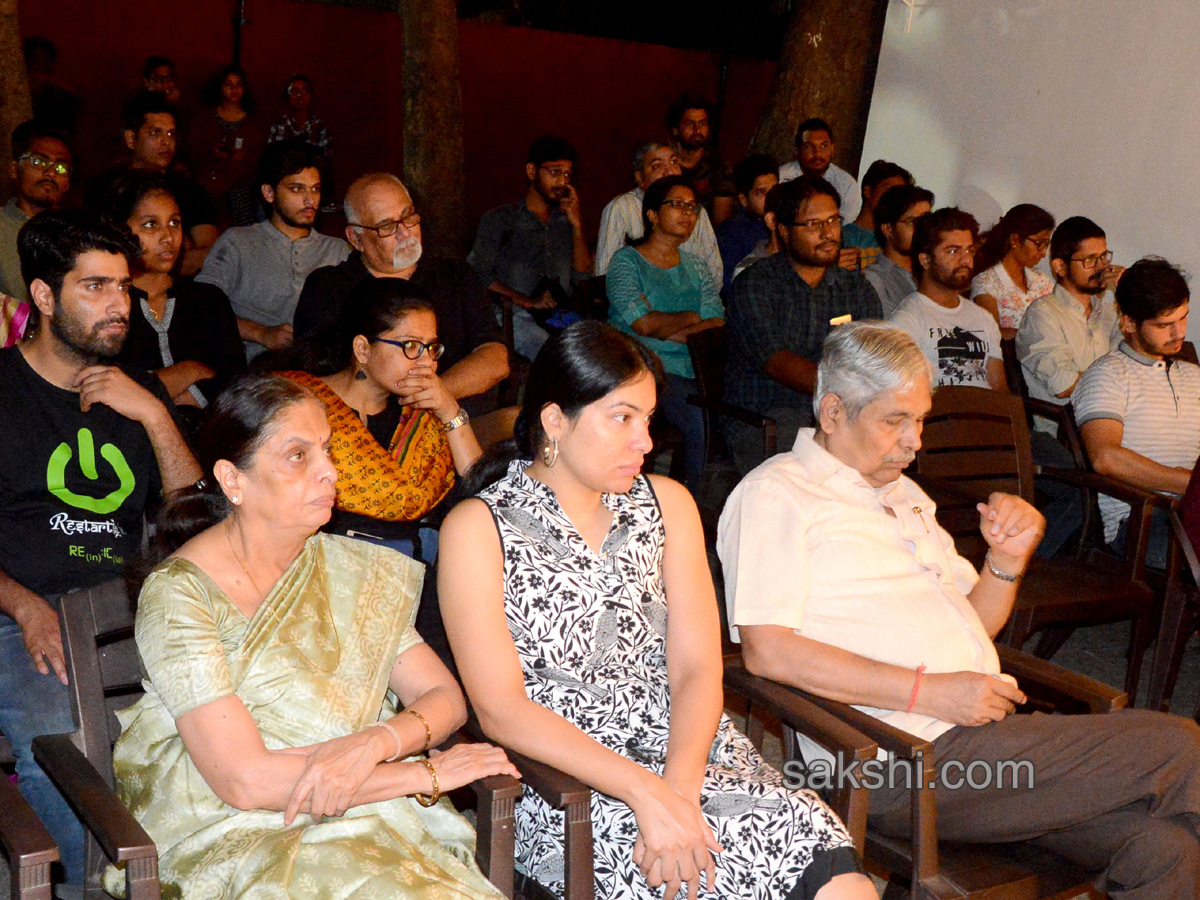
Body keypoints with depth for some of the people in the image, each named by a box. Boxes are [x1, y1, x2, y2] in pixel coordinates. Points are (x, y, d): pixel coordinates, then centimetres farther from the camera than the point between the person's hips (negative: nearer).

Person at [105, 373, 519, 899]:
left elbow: (446, 698, 6)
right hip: (231, 833, -4)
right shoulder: (178, 594, -9)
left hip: (368, 815, 5)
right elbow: (245, 781, -16)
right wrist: (425, 774, -13)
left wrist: (373, 743, -16)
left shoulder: (350, 570, 7)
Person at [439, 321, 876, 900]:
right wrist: (646, 792, -19)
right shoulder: (479, 529, -2)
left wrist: (678, 787, -15)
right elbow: (500, 710, -9)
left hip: (690, 750, 4)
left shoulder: (666, 504, 11)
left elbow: (697, 670, 4)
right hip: (567, 781, -4)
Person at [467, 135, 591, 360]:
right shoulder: (500, 219, 11)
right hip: (518, 317, -5)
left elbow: (581, 278, 15)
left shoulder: (566, 221, 23)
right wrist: (526, 301, -13)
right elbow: (477, 273, -1)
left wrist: (577, 225, 5)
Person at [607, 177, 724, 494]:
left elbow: (716, 329, 6)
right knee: (698, 418, -31)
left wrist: (663, 329, -8)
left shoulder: (696, 268, 22)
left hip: (693, 369, 4)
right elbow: (644, 323, -9)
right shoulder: (626, 261, 7)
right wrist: (692, 318, 6)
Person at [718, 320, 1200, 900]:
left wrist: (1007, 557, 4)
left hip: (983, 731, 8)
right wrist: (928, 692, -17)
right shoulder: (775, 493, -3)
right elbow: (766, 651, -15)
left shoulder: (903, 493, 23)